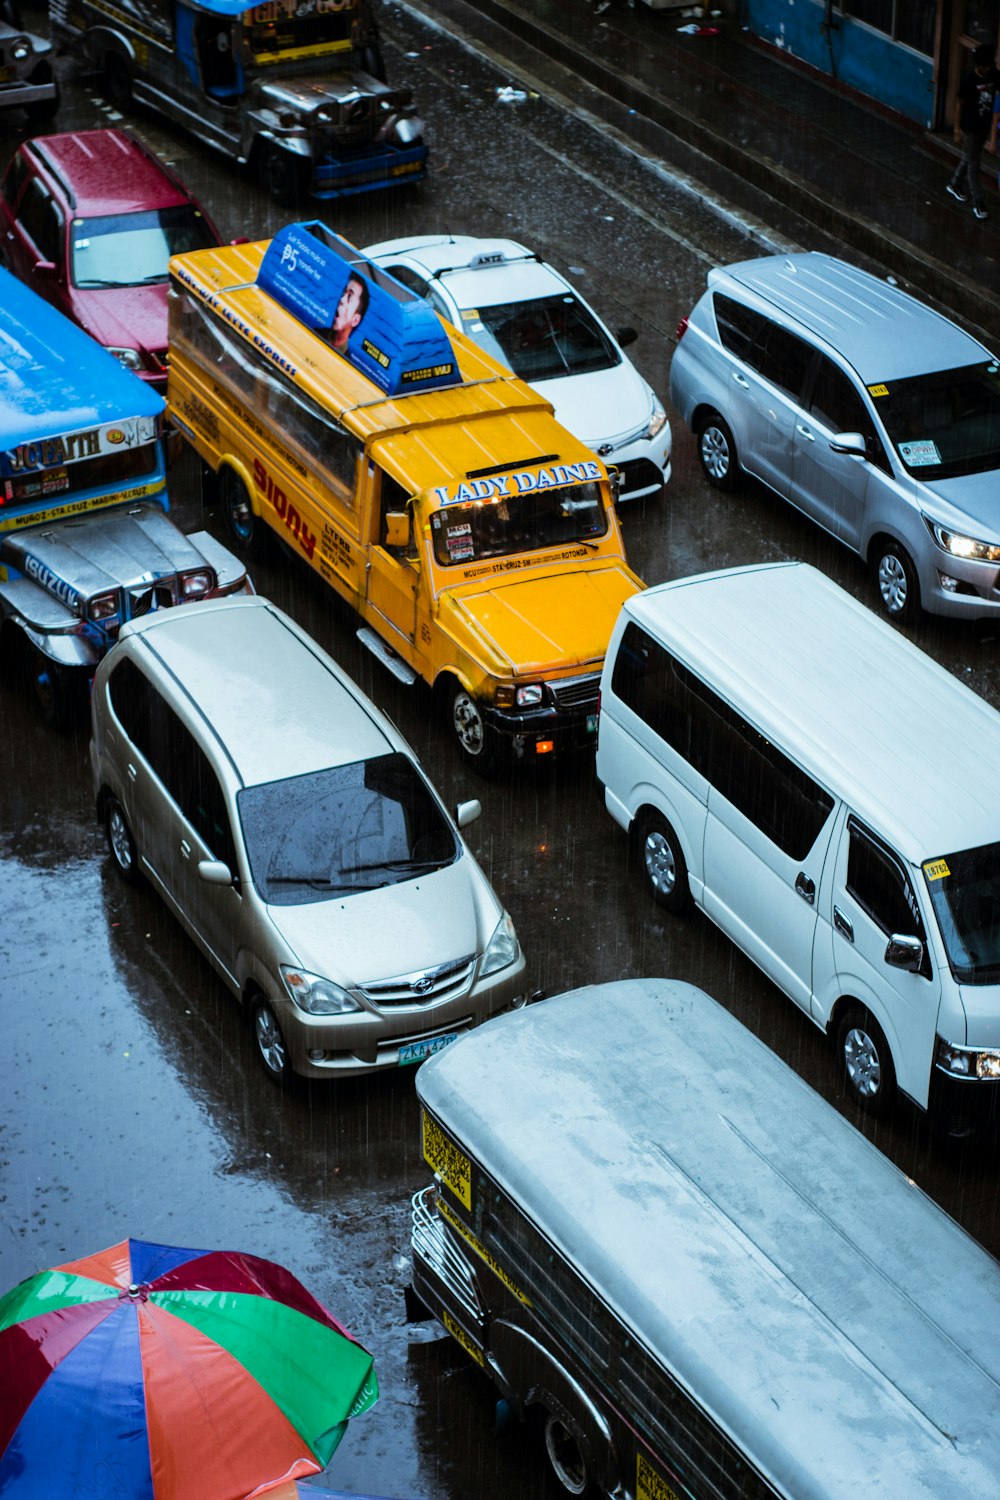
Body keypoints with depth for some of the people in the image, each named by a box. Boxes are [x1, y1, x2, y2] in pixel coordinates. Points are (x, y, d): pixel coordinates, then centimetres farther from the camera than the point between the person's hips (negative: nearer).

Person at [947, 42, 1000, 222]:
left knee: (969, 159, 23)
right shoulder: (968, 79, -21)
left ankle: (955, 185, 46)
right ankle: (978, 203, 11)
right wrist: (957, 128, -8)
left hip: (985, 125, 5)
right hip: (970, 126, -5)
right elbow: (960, 105, -12)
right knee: (973, 166, 4)